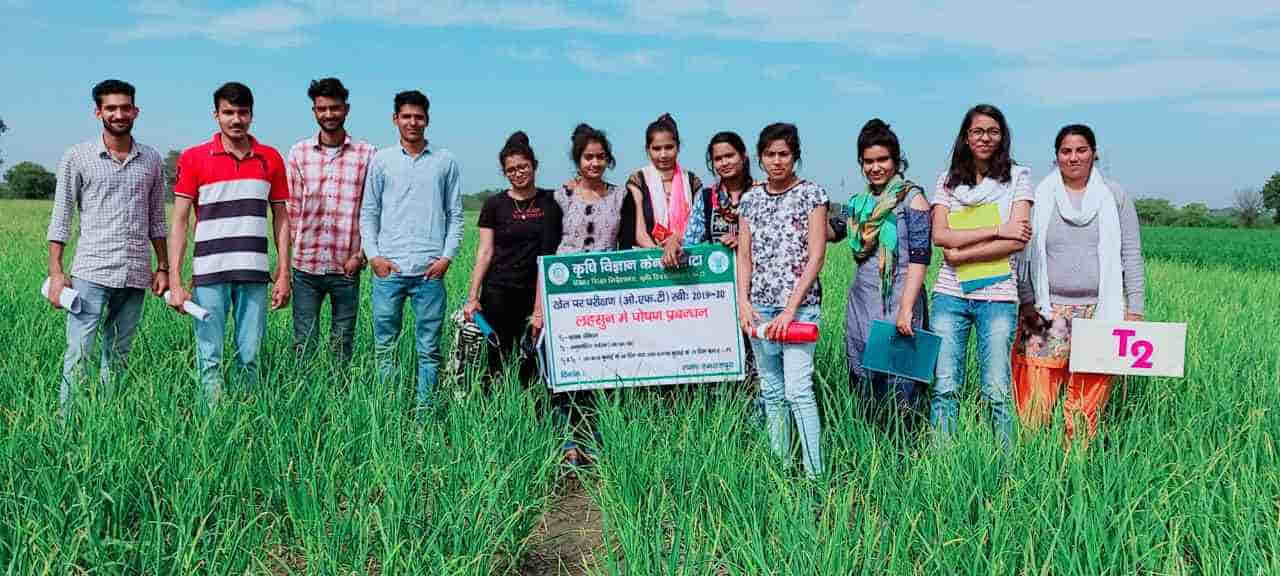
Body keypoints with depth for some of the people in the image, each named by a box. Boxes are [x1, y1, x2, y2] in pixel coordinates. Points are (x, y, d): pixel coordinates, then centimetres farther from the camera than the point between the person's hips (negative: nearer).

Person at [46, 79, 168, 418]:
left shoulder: (151, 160, 11)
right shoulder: (77, 157, 3)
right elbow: (61, 218, 2)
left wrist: (163, 268, 10)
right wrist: (56, 273, -5)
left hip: (136, 275, 3)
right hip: (91, 273, -3)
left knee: (118, 357, 8)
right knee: (78, 354, -5)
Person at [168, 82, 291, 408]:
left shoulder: (271, 159, 9)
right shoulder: (193, 158, 2)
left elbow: (280, 218, 12)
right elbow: (179, 222, 0)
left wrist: (283, 274, 5)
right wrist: (175, 282, -7)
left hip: (254, 274, 2)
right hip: (209, 273, -2)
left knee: (250, 357, 6)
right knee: (209, 358, 2)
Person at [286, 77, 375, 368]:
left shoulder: (367, 154, 2)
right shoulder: (299, 152, 7)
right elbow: (292, 207, 8)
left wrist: (361, 254, -6)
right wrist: (297, 249, 1)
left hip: (346, 267, -1)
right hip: (306, 266, 1)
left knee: (343, 344, 8)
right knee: (303, 344, 4)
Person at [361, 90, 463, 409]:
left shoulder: (446, 161, 9)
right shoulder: (381, 160, 10)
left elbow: (455, 214, 9)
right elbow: (368, 212, 10)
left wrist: (447, 257, -2)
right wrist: (373, 255, -2)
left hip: (430, 270, 0)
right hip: (388, 268, 1)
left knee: (429, 348, 2)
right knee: (385, 346, 4)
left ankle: (424, 408, 9)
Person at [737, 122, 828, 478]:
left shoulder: (811, 194, -1)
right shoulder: (750, 198, 12)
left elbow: (816, 255, -7)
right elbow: (744, 255, 11)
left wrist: (791, 308, -13)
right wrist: (743, 302, -2)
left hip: (800, 303, -5)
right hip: (760, 305, 5)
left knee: (798, 389, -12)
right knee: (771, 390, 9)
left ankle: (815, 473, -6)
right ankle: (779, 467, 18)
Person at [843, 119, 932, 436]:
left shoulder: (911, 198, -3)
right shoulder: (860, 203, 14)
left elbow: (920, 257, -11)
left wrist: (906, 309, -18)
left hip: (897, 305, -6)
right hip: (861, 305, 6)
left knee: (898, 386, -5)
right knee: (863, 385, 9)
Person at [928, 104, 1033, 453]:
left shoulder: (1018, 178, 7)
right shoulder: (948, 180, 12)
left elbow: (1018, 240, -5)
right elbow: (939, 235, -3)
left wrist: (962, 254, -8)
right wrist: (998, 230, -9)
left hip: (998, 296, -2)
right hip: (950, 295, 2)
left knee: (997, 393, -2)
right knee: (944, 388, 2)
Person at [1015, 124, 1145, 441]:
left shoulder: (1115, 197, 10)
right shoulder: (1039, 198, 8)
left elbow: (1131, 256, 9)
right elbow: (1023, 255, 7)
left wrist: (1135, 310, 3)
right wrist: (1027, 301, -2)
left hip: (1099, 310, 1)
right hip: (1048, 312, 0)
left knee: (1086, 408, 0)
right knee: (1035, 405, -7)